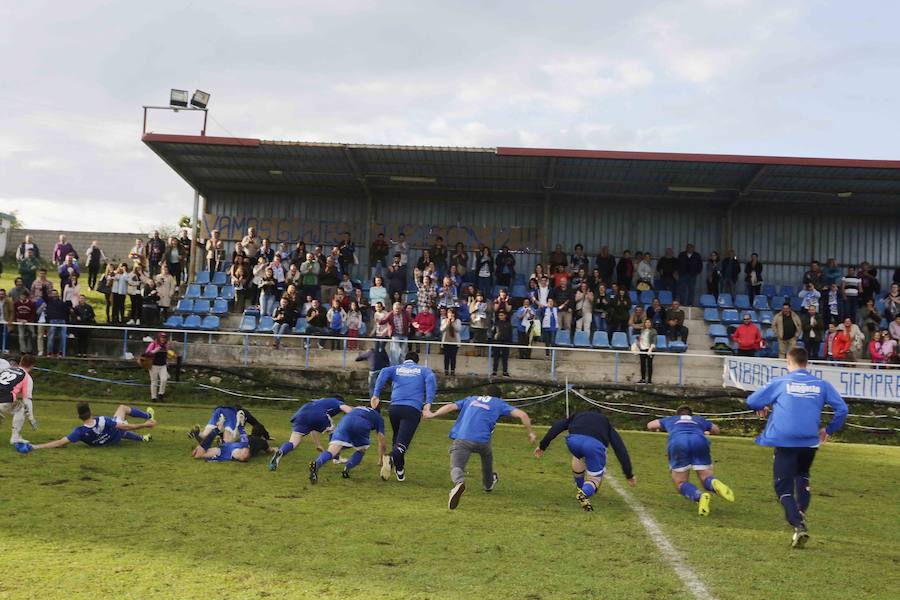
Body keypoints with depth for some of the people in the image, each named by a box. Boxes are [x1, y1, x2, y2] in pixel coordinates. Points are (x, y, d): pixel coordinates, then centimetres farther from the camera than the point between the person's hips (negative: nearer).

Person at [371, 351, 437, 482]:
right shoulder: (423, 370, 20)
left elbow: (384, 372, 0)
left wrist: (376, 395, -6)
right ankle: (392, 459, -40)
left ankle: (399, 471, 19)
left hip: (395, 407, 2)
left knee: (396, 437, 22)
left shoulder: (396, 368, 22)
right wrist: (428, 403, -9)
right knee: (402, 442, -10)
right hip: (413, 409, -2)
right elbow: (431, 379, -1)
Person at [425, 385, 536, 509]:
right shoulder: (499, 403, 22)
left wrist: (433, 414, 25)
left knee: (456, 467, -10)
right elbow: (522, 414, 12)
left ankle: (459, 482, -44)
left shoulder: (471, 399, 29)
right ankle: (488, 484, 53)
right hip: (482, 440, 0)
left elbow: (451, 406, 18)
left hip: (460, 439, 0)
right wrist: (531, 433, 21)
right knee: (487, 455, 33)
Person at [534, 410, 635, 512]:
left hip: (573, 440, 2)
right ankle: (585, 492, -8)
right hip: (595, 443, -2)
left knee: (578, 457, 39)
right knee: (594, 478, 21)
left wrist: (542, 445, 27)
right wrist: (629, 475, 33)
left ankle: (580, 487, 45)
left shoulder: (576, 415, 42)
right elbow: (621, 449, 32)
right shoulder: (607, 425, 39)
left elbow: (557, 426, 27)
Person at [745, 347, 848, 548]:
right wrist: (828, 430, 19)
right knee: (802, 476, 28)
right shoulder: (822, 384, 8)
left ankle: (799, 525, -14)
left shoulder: (779, 382, 2)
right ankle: (801, 512, 9)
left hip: (784, 442, -3)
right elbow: (842, 409, 6)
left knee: (783, 487, 3)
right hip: (810, 441, 3)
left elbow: (751, 401, 5)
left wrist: (763, 409, 27)